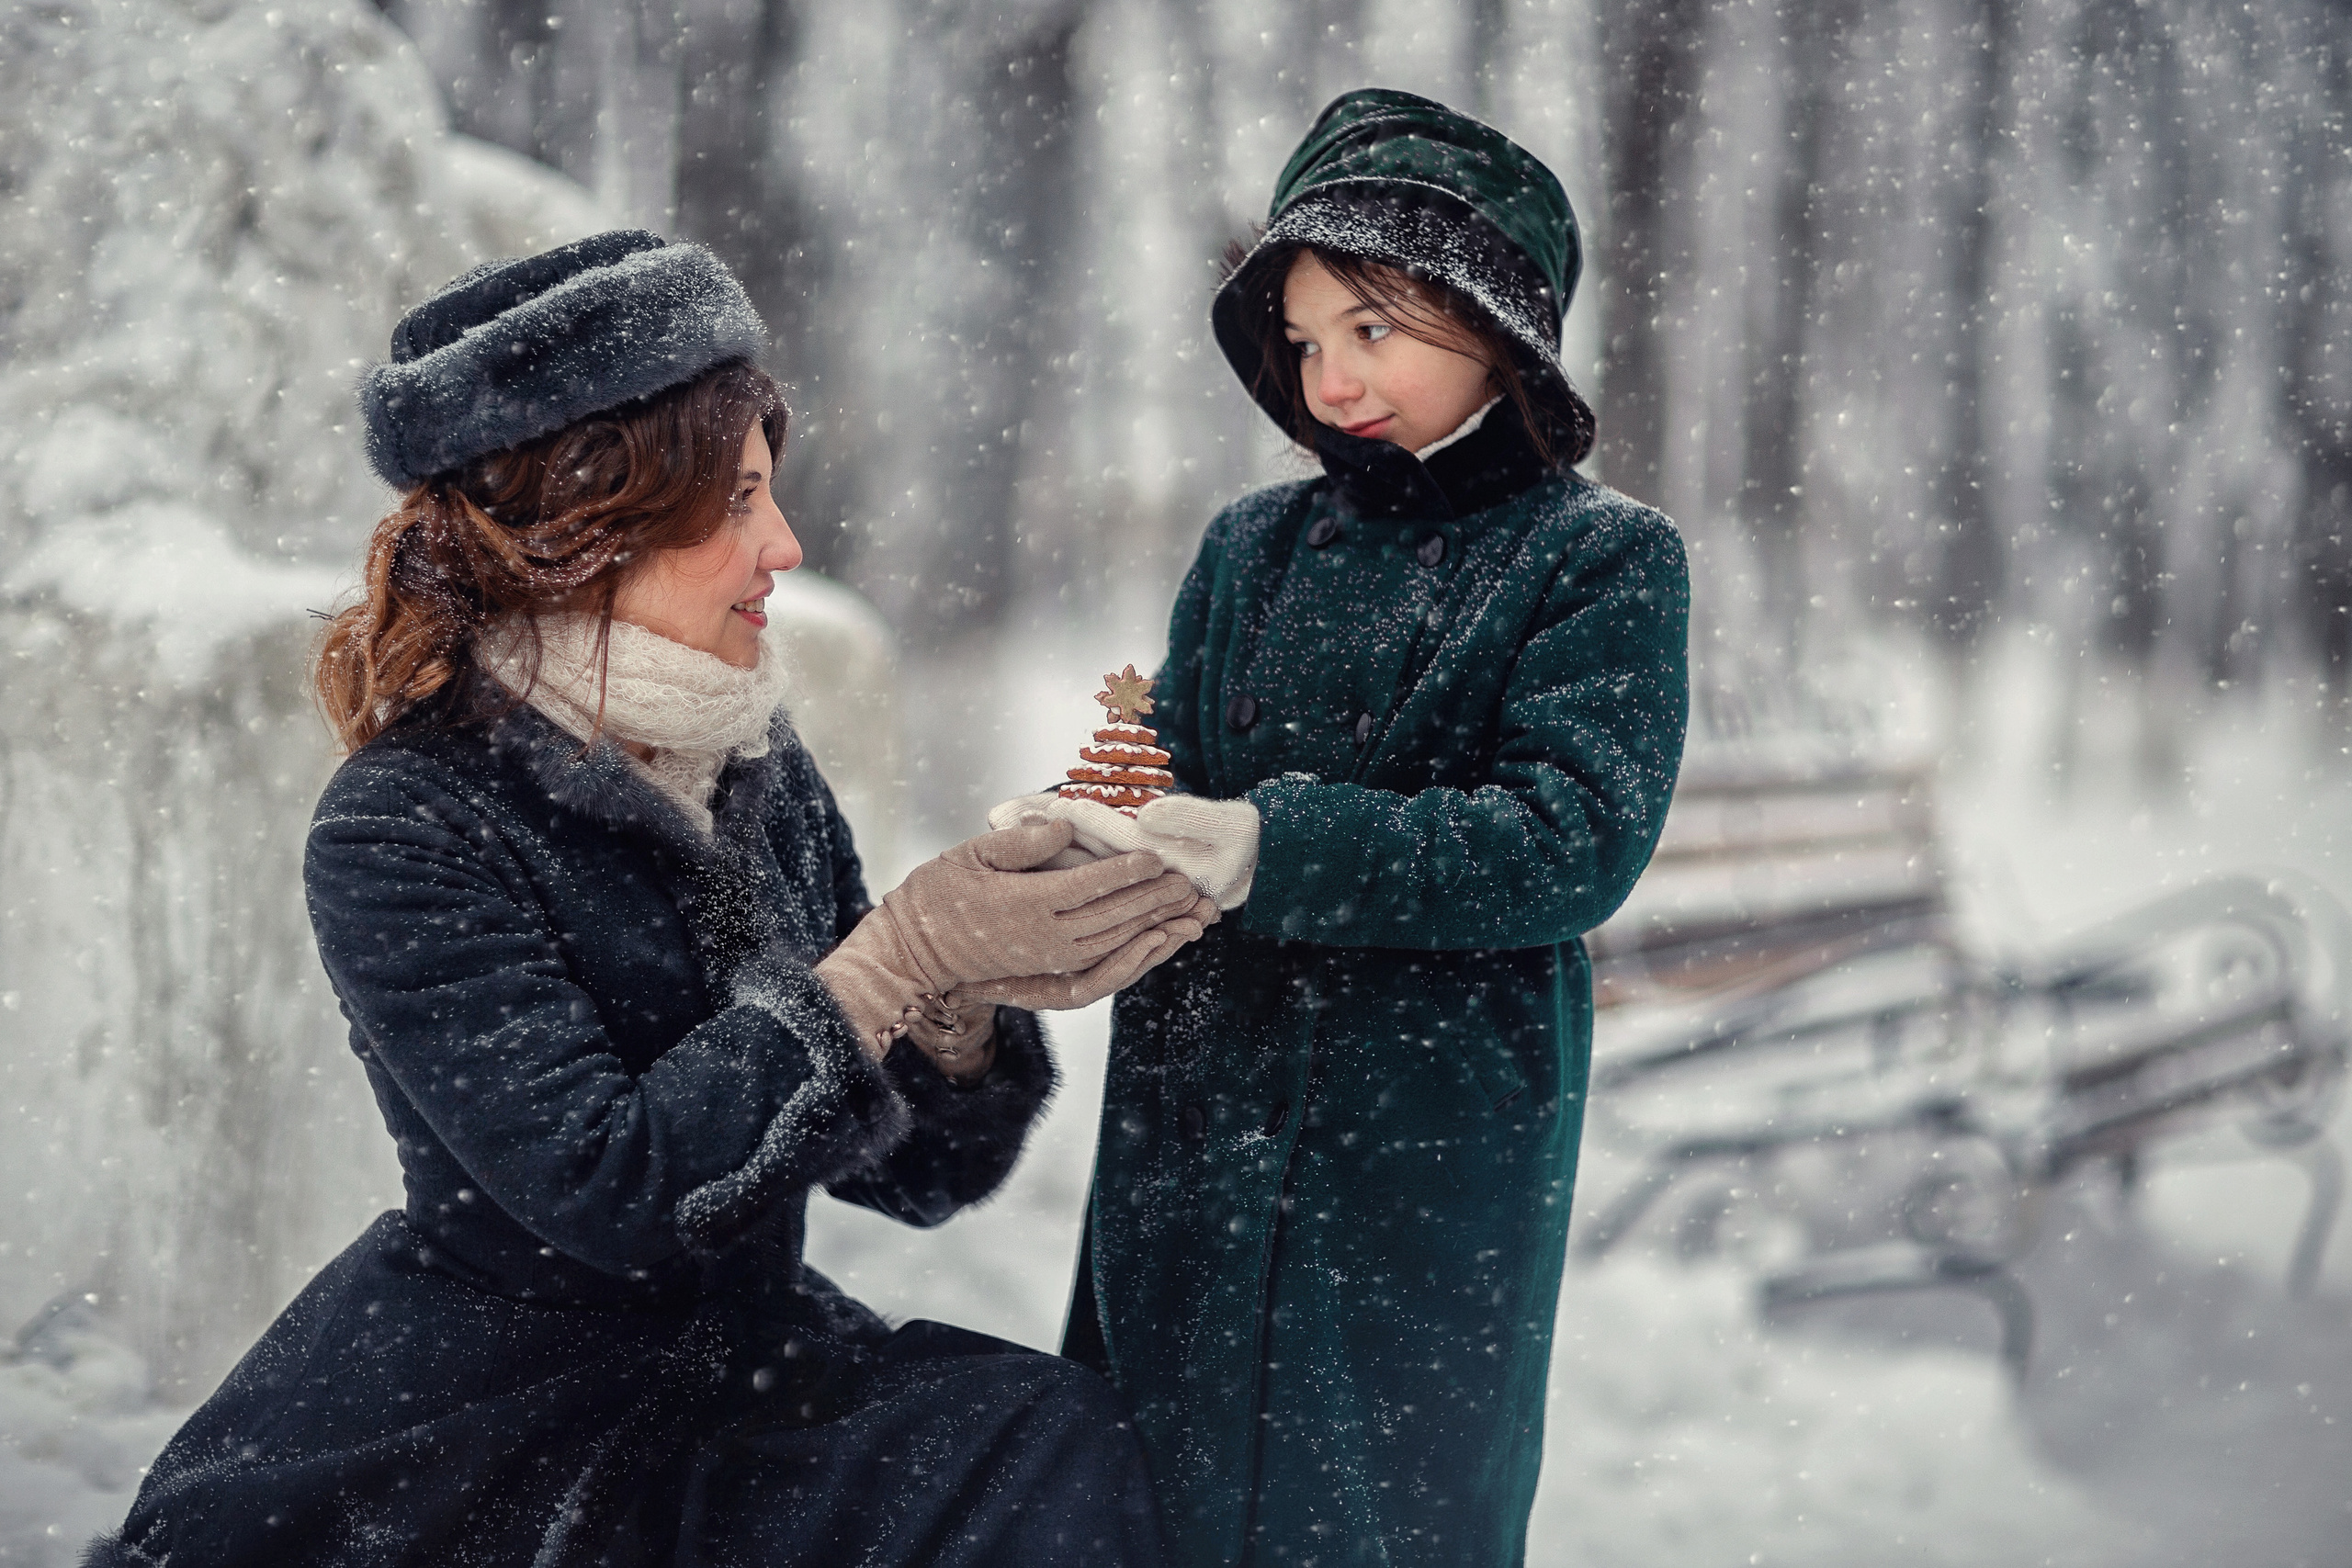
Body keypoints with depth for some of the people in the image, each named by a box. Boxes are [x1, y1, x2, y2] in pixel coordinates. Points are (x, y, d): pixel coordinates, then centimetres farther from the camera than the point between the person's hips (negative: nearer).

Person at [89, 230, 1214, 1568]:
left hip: (752, 1364, 4)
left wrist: (960, 1002, -15)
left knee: (1048, 1443, -20)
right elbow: (605, 1184, -22)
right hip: (480, 1435, -4)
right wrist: (895, 961, -20)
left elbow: (906, 1171, 6)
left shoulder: (760, 777, 5)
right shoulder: (403, 832, -13)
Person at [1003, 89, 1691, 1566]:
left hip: (1437, 1161, -4)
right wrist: (1101, 832, -18)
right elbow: (1186, 814, 6)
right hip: (1192, 1129, 4)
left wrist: (1270, 848, -24)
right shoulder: (1253, 547, 10)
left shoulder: (1602, 558, -2)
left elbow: (1571, 840, -15)